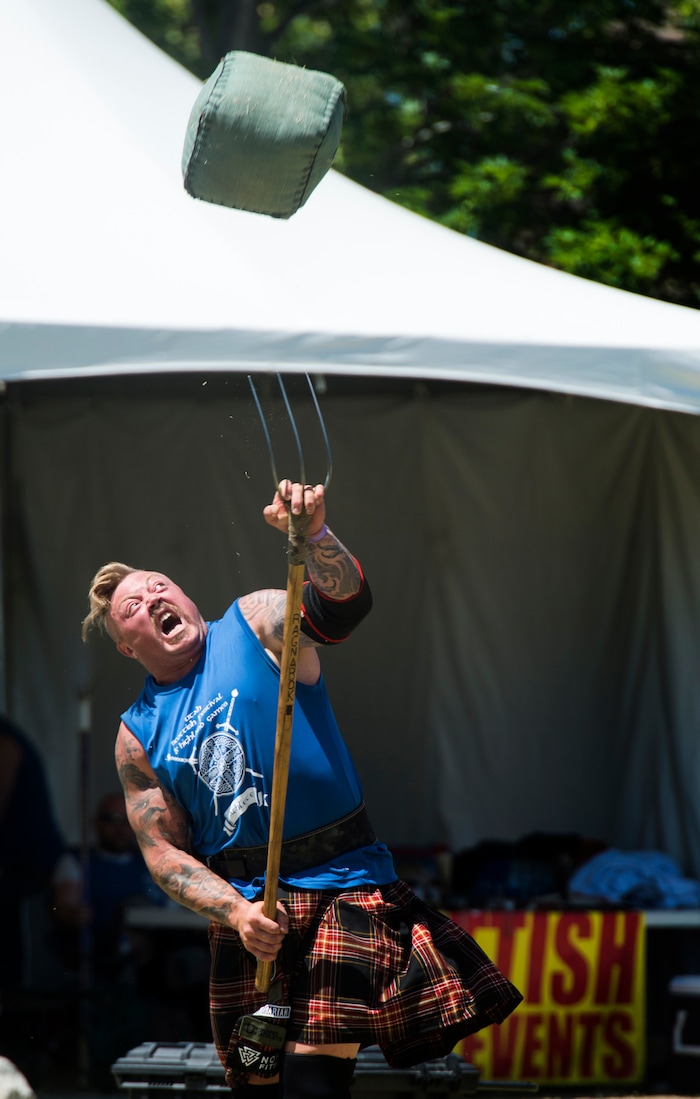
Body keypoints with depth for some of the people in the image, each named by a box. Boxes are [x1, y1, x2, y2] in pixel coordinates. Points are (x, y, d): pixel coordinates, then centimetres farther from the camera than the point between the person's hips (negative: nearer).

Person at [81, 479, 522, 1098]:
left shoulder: (257, 623, 2)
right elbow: (163, 851, 6)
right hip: (242, 904, 4)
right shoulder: (138, 736, 9)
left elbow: (345, 603, -18)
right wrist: (234, 911, -12)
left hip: (340, 888, -3)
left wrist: (315, 537, -40)